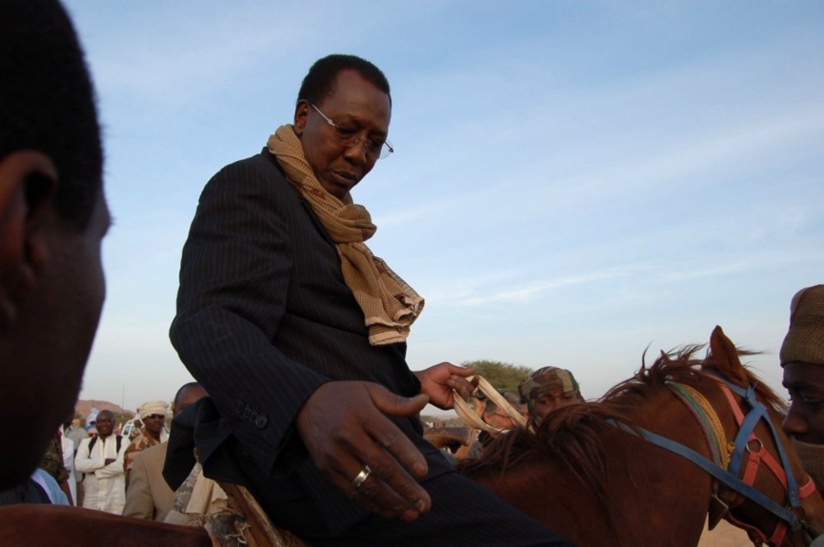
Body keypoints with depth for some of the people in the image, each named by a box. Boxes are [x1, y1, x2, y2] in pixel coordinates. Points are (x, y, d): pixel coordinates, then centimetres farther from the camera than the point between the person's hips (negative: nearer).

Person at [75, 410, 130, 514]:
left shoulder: (123, 441, 3)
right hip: (91, 498, 3)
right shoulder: (86, 442, 12)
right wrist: (105, 461, -12)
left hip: (115, 499, -2)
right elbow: (79, 465, -5)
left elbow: (121, 465, -11)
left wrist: (94, 470, -7)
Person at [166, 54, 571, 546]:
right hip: (308, 458, -10)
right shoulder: (250, 185, -4)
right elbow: (211, 326, -22)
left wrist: (415, 383, 20)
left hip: (365, 446, 10)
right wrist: (309, 404, -41)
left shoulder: (333, 227, 24)